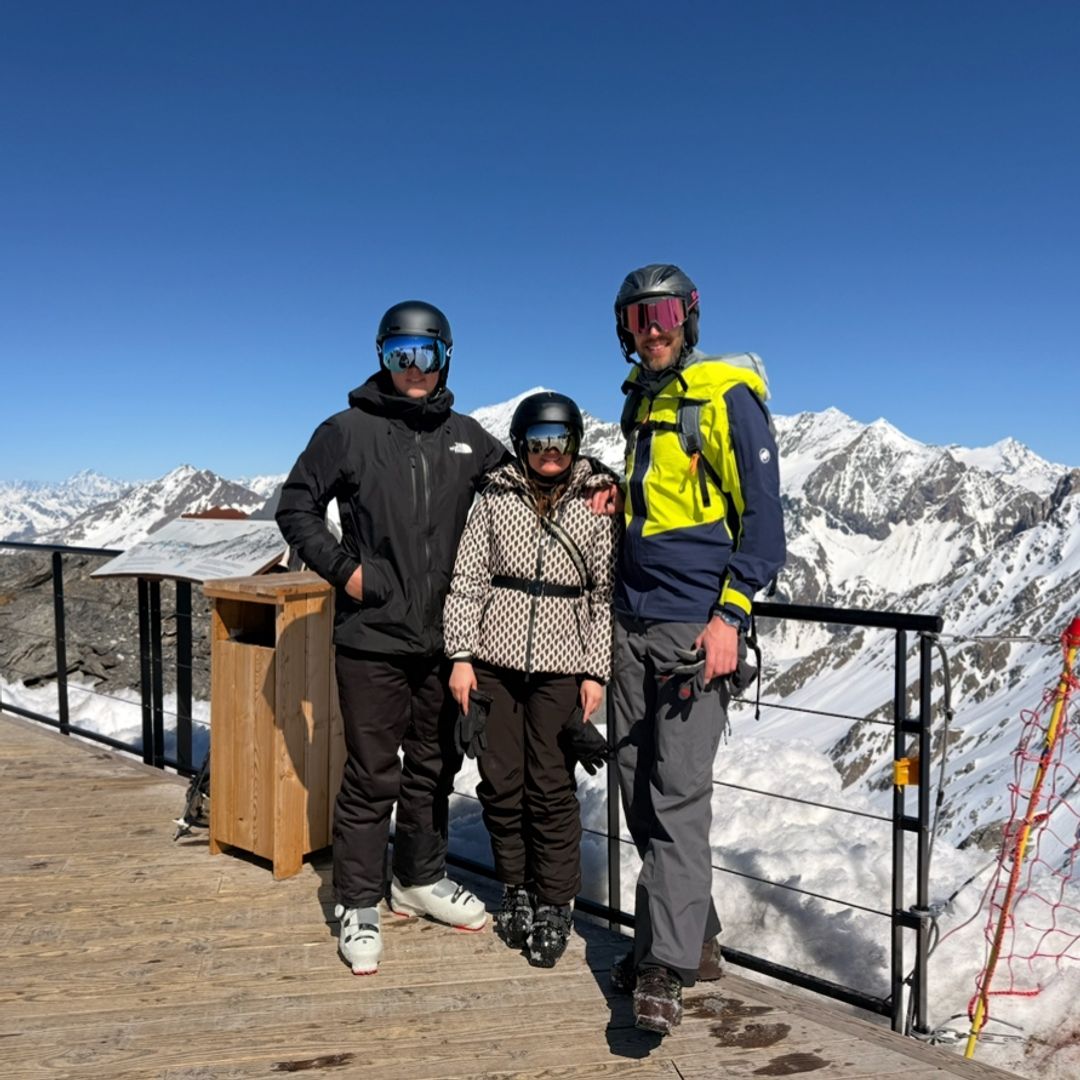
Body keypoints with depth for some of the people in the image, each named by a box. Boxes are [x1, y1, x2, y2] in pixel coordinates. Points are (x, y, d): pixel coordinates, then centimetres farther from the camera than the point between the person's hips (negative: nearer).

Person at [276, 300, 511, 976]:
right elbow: (297, 505, 3)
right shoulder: (349, 431, -1)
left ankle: (422, 879, 35)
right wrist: (341, 568, -8)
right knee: (372, 776, 1)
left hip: (443, 636, 4)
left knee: (434, 766, 16)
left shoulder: (469, 439, 10)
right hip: (372, 637, -4)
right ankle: (359, 906, 18)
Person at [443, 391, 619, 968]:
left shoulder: (597, 502, 2)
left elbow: (607, 593, 1)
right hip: (494, 659, 2)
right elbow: (467, 579, 5)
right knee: (500, 781, 7)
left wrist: (597, 670, -3)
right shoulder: (496, 497, 6)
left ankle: (554, 905, 19)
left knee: (551, 787, 1)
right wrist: (460, 655, -1)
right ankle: (516, 888, 28)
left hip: (560, 665, -1)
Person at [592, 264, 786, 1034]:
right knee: (639, 788, 11)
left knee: (679, 795, -6)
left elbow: (762, 513, -11)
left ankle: (665, 968, 3)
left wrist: (731, 613, -19)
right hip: (634, 620, 8)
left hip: (697, 624, -8)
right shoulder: (642, 399, 16)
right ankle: (695, 938, 26)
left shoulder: (727, 398, -7)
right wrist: (626, 499, 8)